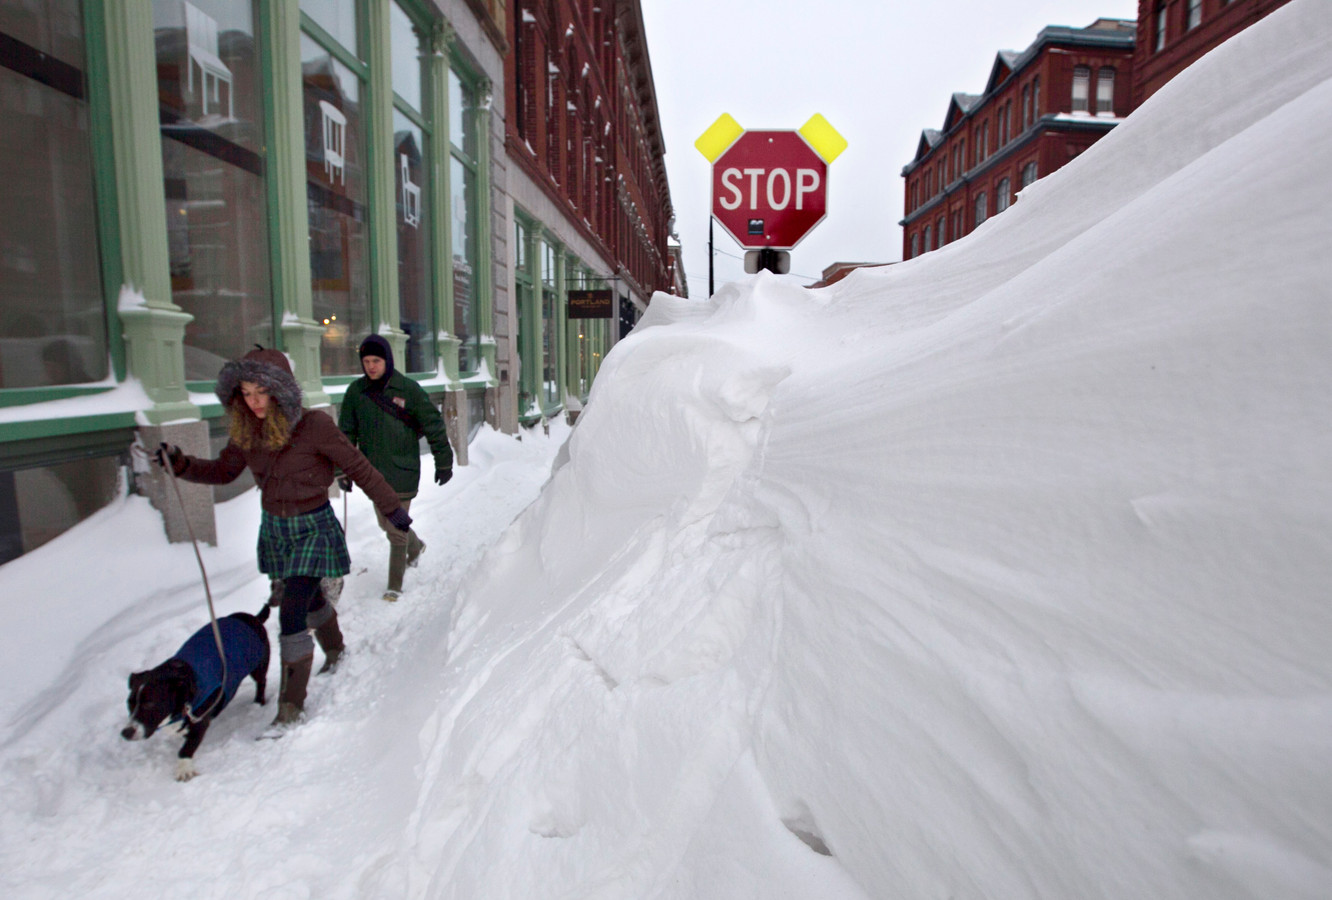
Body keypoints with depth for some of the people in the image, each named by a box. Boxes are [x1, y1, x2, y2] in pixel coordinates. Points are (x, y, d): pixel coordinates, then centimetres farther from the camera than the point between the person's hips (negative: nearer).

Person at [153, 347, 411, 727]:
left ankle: (292, 705, -2)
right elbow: (224, 470, 9)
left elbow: (358, 468, -13)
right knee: (308, 598, 23)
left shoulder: (314, 426, -21)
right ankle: (336, 652, 49)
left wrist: (392, 508, -7)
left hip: (313, 528, -6)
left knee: (292, 613, -13)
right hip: (274, 527, 6)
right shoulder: (247, 431, -4)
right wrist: (182, 465, -9)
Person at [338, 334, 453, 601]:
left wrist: (443, 461, -1)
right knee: (387, 524, 17)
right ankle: (415, 546, 47)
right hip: (373, 472, 4)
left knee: (397, 529, -1)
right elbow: (346, 432, 9)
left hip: (402, 471, -4)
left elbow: (433, 424, -2)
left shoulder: (408, 389, -9)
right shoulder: (356, 391, 1)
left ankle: (395, 584, 14)